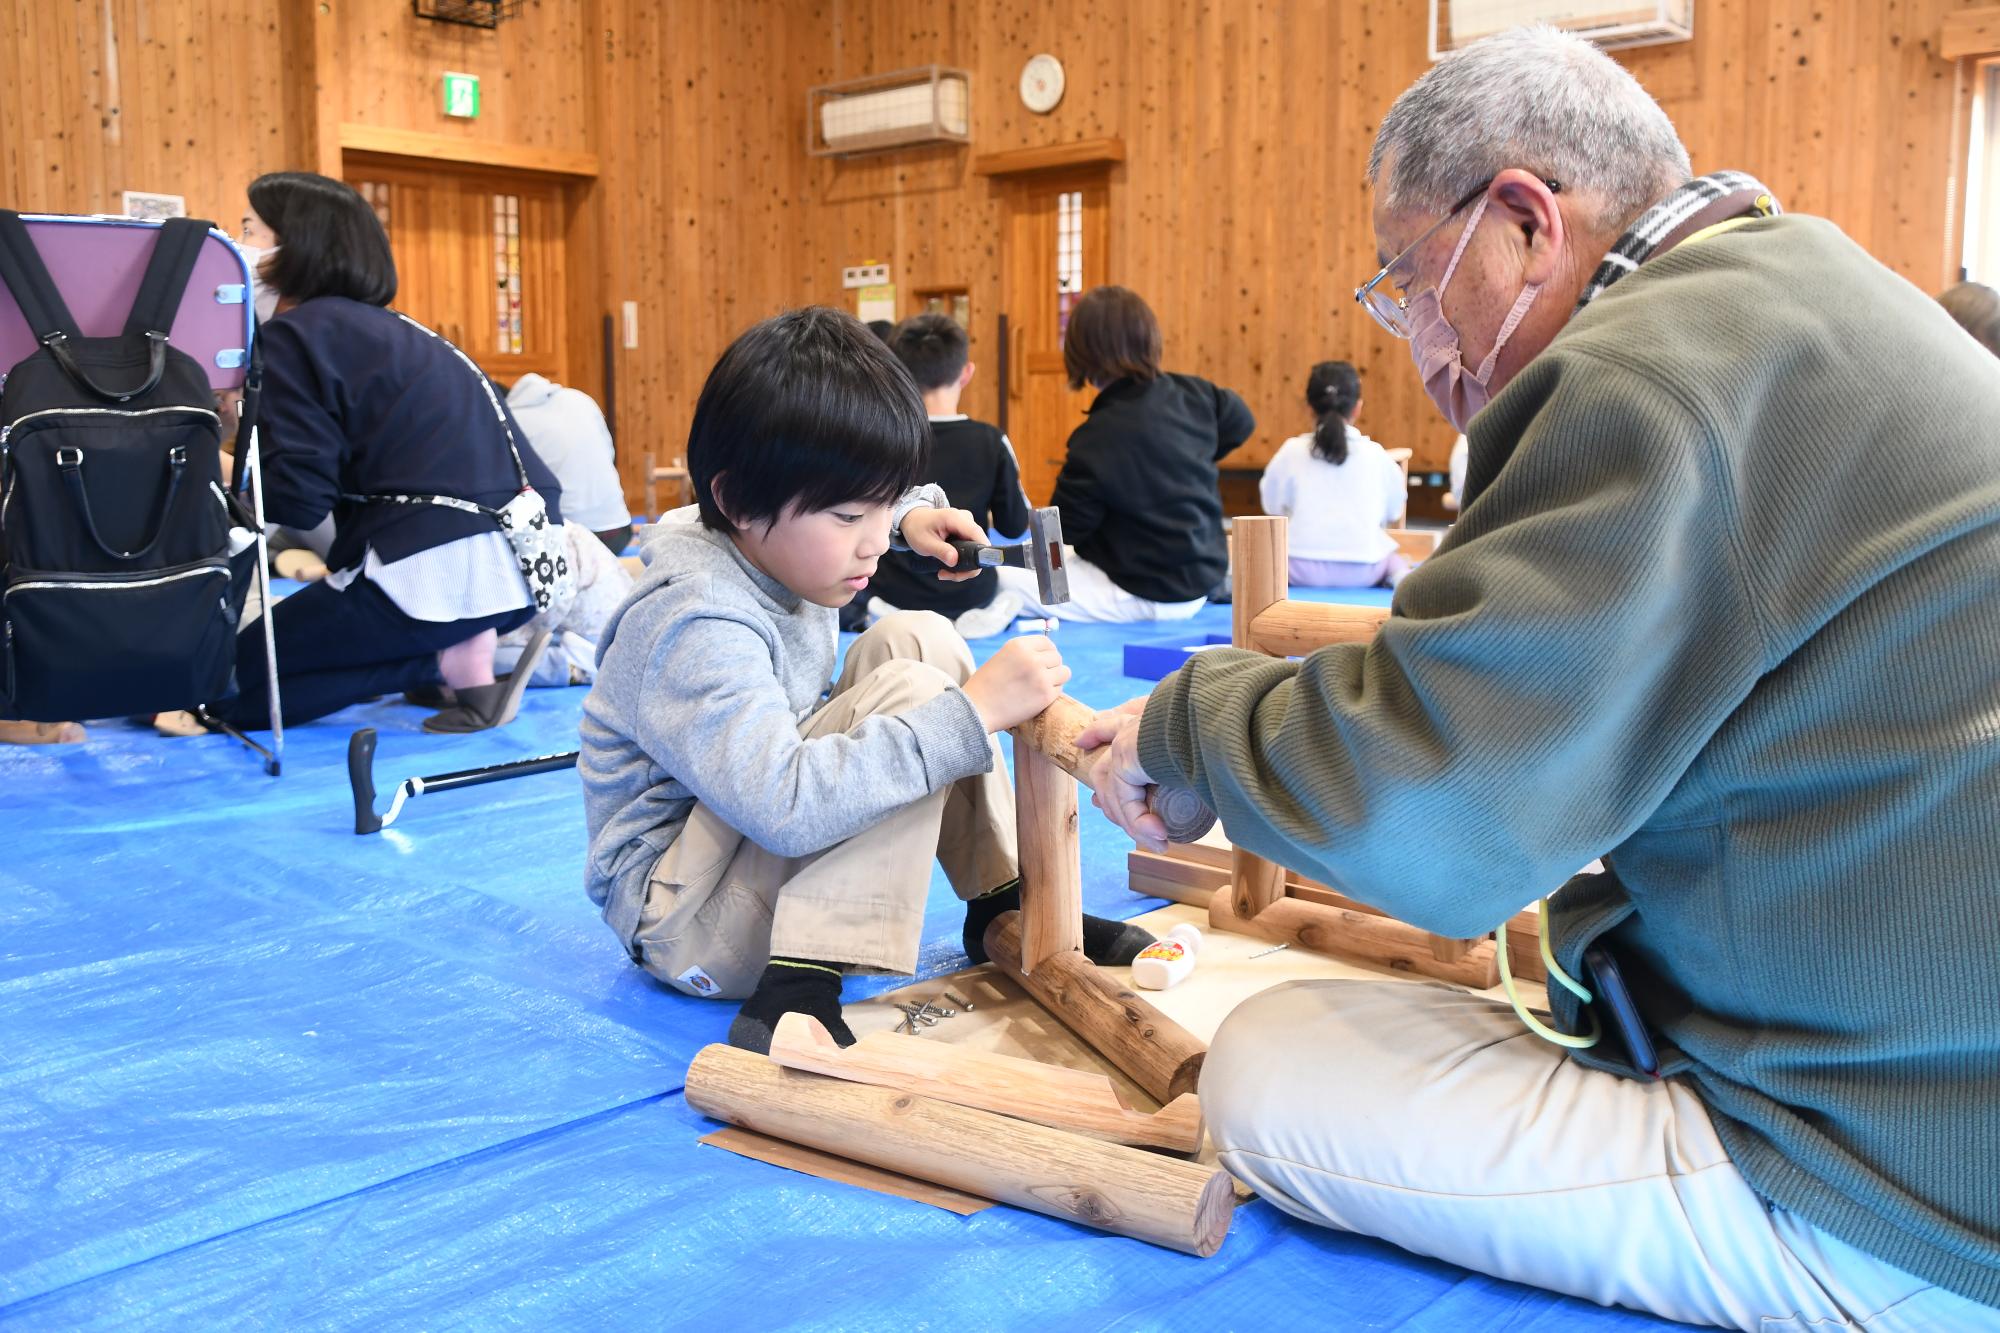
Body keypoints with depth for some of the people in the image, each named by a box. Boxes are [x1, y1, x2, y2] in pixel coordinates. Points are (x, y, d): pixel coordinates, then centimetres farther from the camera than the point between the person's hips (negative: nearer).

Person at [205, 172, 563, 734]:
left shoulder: (297, 333, -3)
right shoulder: (387, 328, 22)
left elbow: (296, 500, -8)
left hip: (444, 571, -8)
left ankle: (449, 658, -7)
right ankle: (465, 642, 9)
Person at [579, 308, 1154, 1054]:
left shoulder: (769, 538, -1)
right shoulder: (696, 628, -29)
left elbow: (872, 498, 25)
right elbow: (786, 807, -42)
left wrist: (912, 514, 2)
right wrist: (973, 713, -41)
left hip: (778, 851, 10)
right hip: (682, 922, -9)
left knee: (917, 637, -1)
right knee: (911, 689, -26)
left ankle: (1003, 902, -1)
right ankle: (795, 993, -31)